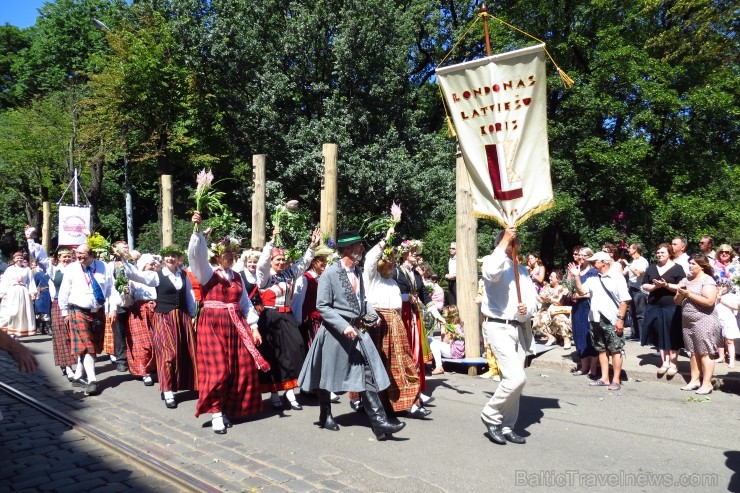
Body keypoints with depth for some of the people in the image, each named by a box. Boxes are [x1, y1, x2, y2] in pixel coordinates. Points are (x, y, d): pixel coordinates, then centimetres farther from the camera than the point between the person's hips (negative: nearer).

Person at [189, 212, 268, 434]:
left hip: (236, 325, 5)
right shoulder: (207, 273, -1)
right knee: (217, 369, -6)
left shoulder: (237, 277, 14)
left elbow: (246, 303, 13)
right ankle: (216, 412, 5)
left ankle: (228, 408, 19)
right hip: (212, 324, -5)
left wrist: (254, 326, 5)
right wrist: (197, 230, -32)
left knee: (241, 368, 4)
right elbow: (196, 255, -20)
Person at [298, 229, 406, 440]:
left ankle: (379, 422, -4)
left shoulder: (357, 271, 8)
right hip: (336, 332, -5)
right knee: (328, 376, 12)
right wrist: (344, 326, -23)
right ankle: (325, 416, 33)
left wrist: (372, 314, 1)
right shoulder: (329, 273, -12)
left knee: (368, 373, -3)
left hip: (358, 330, 6)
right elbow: (322, 306, -14)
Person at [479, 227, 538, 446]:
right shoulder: (491, 261, -3)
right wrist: (505, 241, -22)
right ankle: (491, 415, 4)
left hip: (520, 328, 7)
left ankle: (506, 427, 22)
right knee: (516, 378, -16)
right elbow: (491, 273, -29)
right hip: (499, 327, -7)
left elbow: (533, 300, 13)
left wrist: (527, 309, -12)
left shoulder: (522, 270, 19)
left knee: (513, 379, 10)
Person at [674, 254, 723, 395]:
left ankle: (707, 384, -1)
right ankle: (694, 380, 15)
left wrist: (689, 294, -16)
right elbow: (677, 301, 14)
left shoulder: (707, 280, -7)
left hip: (704, 322, -6)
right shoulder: (686, 280, 12)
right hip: (688, 322, 6)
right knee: (694, 352, 10)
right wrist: (680, 293, -7)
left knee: (705, 353, -4)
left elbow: (709, 301, -19)